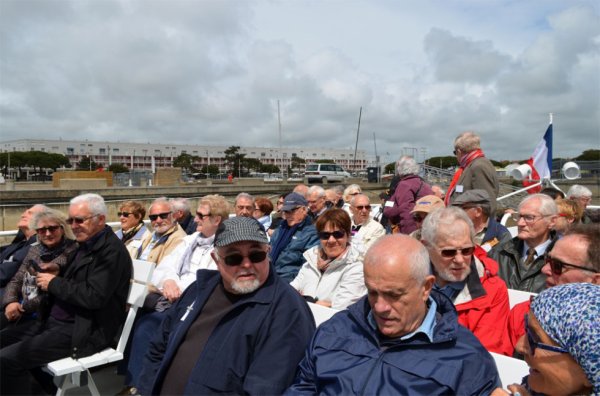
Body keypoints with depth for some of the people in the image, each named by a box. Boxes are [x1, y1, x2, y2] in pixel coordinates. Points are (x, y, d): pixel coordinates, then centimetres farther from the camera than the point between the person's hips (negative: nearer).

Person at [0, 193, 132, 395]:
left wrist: (54, 283, -14)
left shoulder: (112, 250, -20)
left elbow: (94, 297, -27)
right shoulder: (87, 244, 10)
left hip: (84, 330, -10)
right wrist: (48, 279, 2)